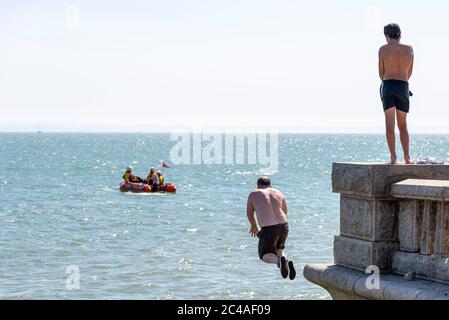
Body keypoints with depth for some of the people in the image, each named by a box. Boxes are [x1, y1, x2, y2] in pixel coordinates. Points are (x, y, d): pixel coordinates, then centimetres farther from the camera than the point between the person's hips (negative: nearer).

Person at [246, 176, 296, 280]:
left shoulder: (253, 194, 5)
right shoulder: (279, 193, 14)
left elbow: (249, 214, 17)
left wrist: (254, 226, 35)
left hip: (268, 229, -4)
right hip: (284, 226, 4)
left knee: (265, 255, 12)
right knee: (279, 249, 29)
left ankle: (279, 260, -21)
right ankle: (287, 262, -3)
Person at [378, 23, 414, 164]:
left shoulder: (383, 49, 1)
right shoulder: (409, 48, 6)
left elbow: (381, 73, 5)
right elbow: (410, 72, 14)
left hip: (388, 86, -2)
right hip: (403, 87, 2)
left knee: (390, 124, -2)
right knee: (403, 124, 10)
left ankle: (393, 157, -10)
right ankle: (407, 157, 7)